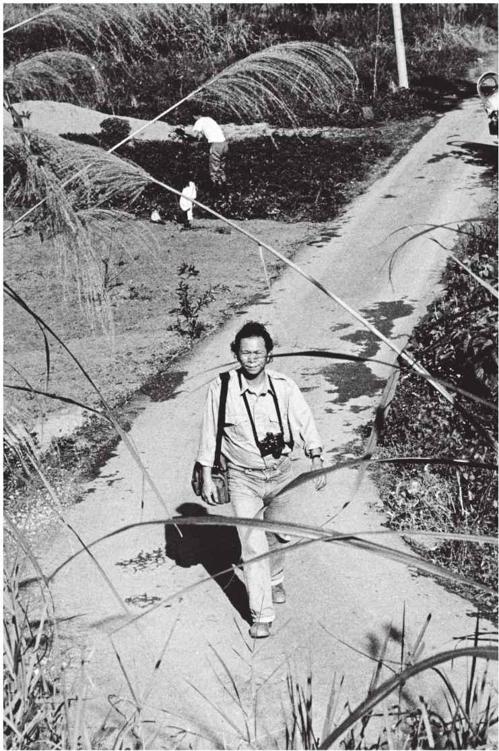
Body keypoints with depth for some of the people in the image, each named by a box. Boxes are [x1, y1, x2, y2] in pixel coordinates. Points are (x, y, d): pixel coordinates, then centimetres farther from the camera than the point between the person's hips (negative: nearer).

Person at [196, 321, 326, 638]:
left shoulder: (284, 386, -11)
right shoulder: (221, 388, -14)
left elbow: (305, 422, -2)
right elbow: (210, 434, -5)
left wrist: (317, 461, -11)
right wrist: (207, 478, -2)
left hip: (280, 473, 2)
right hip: (243, 478, -2)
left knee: (276, 534, 21)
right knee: (253, 546, -6)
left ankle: (275, 580, 50)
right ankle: (261, 615, 4)